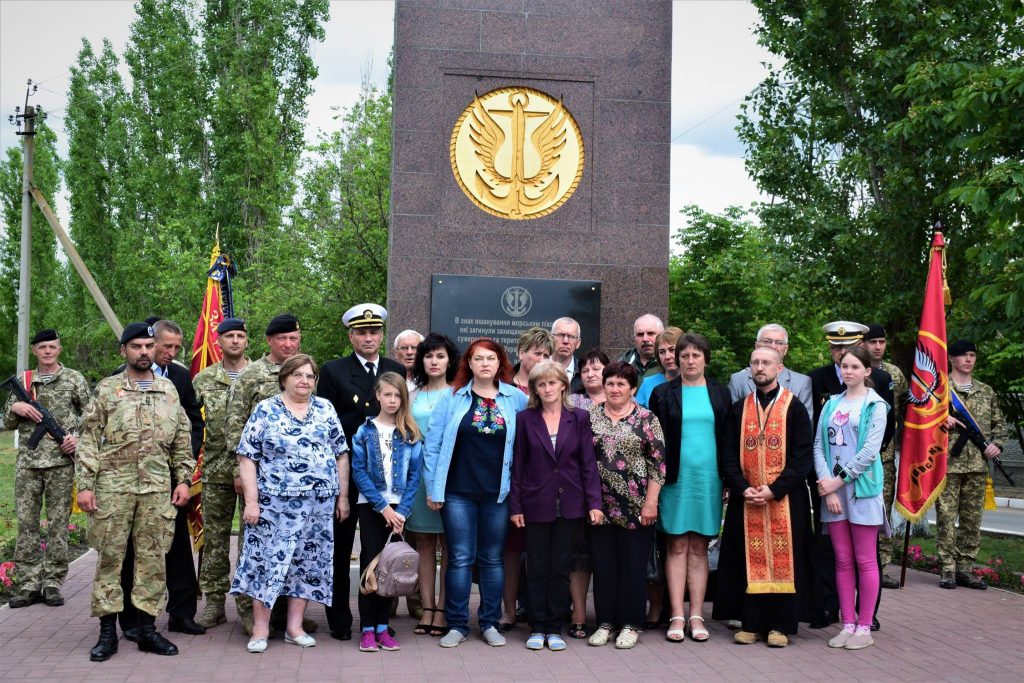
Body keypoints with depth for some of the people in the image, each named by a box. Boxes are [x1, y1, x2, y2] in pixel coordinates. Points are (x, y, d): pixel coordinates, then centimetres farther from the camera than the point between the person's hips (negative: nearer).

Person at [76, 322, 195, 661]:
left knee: (153, 557, 5)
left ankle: (147, 627, 14)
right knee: (109, 557, 2)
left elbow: (182, 440, 13)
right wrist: (84, 485, -7)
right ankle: (107, 630, 11)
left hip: (158, 487, 2)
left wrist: (183, 480, 6)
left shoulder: (169, 390, 11)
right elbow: (88, 440, 0)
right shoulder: (106, 389, 2)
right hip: (113, 487, -2)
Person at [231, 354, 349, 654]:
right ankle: (260, 628, 11)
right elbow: (247, 458, -4)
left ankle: (295, 626, 18)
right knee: (268, 560, 0)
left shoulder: (325, 409, 8)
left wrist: (342, 496, 6)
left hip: (319, 503, 3)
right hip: (275, 502, -3)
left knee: (309, 561, 7)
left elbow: (341, 454, 10)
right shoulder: (265, 410, -1)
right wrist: (251, 501, -11)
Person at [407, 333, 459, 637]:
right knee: (424, 543, 5)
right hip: (418, 472, 3)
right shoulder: (413, 396, 12)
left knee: (448, 543, -1)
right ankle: (427, 609, 10)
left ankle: (443, 611, 4)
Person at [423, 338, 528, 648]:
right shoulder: (452, 398, 1)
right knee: (460, 559, 2)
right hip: (458, 491, -1)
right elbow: (433, 444, 0)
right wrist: (433, 487, -3)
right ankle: (457, 625, 12)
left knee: (492, 559, 9)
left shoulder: (516, 399, 3)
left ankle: (490, 623, 20)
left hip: (498, 492, 1)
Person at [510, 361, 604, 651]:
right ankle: (536, 629, 14)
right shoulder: (525, 419, 2)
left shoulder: (579, 418, 3)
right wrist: (515, 505, -2)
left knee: (561, 568, 6)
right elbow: (517, 465, 3)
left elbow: (588, 463, 2)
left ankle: (555, 628, 15)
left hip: (570, 505, 0)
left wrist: (594, 502, -5)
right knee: (537, 569, 4)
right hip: (536, 505, 0)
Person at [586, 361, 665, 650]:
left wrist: (651, 502, -8)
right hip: (600, 505, 3)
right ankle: (605, 621, 19)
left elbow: (658, 463, -3)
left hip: (635, 507, -2)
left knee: (633, 564, 4)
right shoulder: (591, 416, 7)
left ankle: (631, 624, 15)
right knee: (602, 564, 7)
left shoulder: (646, 418, 0)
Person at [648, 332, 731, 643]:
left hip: (708, 479, 1)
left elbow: (729, 439, 10)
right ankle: (677, 617, 3)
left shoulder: (720, 394, 9)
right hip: (676, 478, -1)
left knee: (699, 548, 6)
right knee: (677, 547, 0)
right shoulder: (663, 394, 4)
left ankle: (696, 616, 10)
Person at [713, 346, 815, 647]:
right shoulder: (739, 409, 10)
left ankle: (781, 625, 7)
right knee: (749, 559, 4)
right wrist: (742, 489, -9)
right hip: (746, 499, 3)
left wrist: (774, 489, -14)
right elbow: (729, 456, 7)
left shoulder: (795, 408, 1)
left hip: (785, 499, -3)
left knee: (783, 559, 0)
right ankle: (751, 623, 10)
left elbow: (802, 457, -5)